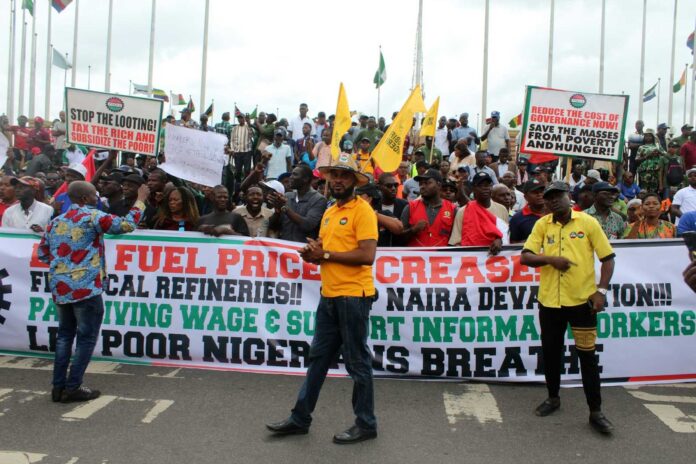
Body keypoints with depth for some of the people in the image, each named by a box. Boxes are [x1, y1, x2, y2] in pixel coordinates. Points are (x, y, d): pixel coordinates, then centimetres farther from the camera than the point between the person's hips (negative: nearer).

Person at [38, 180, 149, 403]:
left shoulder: (55, 222, 12)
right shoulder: (92, 217, -9)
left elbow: (42, 253, 17)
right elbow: (127, 225, -12)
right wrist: (140, 200, -2)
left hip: (59, 287, 7)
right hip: (85, 287, -7)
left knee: (65, 335, 16)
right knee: (86, 337, 3)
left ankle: (59, 386, 18)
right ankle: (73, 388, 4)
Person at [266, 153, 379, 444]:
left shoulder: (362, 210, -9)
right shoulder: (329, 212, 16)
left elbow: (367, 255, -19)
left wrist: (326, 254, -15)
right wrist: (313, 254, -2)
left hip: (353, 295, -8)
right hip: (329, 295, 8)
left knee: (357, 362, 3)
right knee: (318, 357, 14)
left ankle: (366, 425, 18)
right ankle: (300, 418, 25)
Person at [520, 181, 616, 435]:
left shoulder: (588, 222, -3)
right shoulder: (541, 225, 3)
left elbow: (607, 258, -1)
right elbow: (525, 257, -1)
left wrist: (601, 290, -11)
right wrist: (551, 259, -18)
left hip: (582, 299, -3)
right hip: (549, 300, 3)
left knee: (587, 355, 2)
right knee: (550, 351, 14)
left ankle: (596, 412, 13)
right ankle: (553, 397, 34)